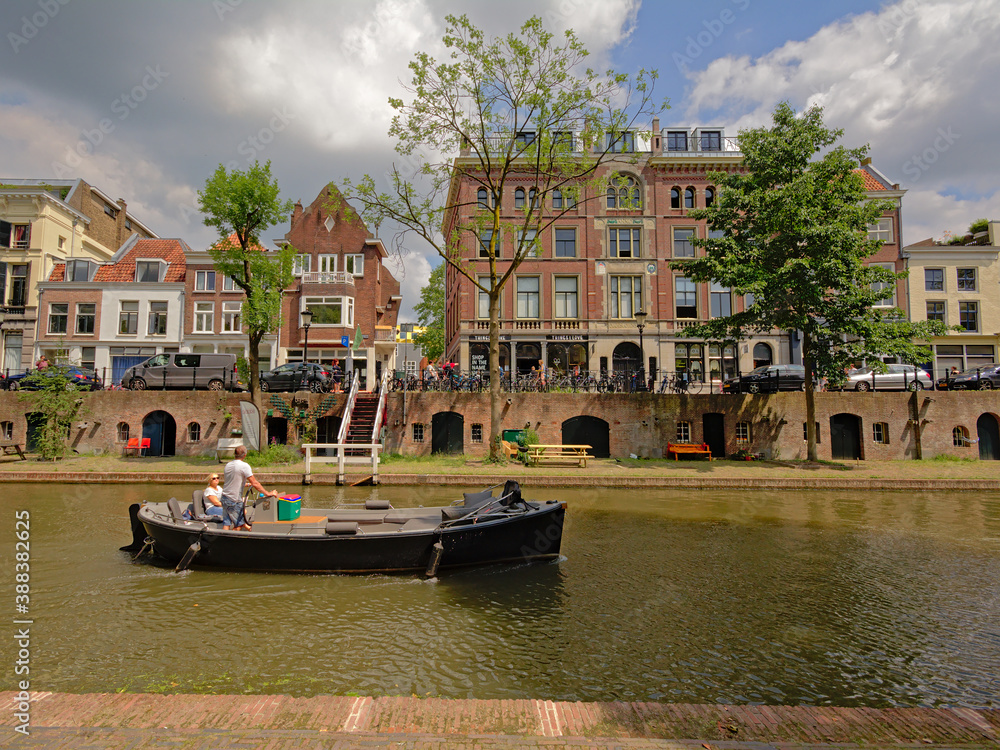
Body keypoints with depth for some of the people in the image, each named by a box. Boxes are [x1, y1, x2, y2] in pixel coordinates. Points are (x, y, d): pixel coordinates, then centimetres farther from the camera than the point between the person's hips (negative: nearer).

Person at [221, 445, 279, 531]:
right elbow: (255, 483, -18)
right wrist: (268, 493, -12)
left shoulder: (228, 465, 6)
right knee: (239, 525, 4)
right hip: (234, 501, -7)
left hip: (224, 498, 7)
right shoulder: (244, 466, -17)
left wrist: (246, 484, 30)